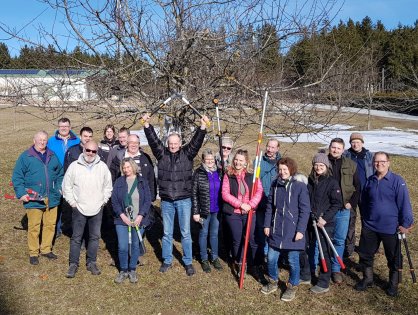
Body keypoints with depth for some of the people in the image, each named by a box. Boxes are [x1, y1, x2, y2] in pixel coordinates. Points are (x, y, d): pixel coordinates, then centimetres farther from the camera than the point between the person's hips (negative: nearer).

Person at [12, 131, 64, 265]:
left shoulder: (52, 156, 11)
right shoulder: (25, 157, -3)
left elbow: (60, 174, 20)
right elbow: (17, 177, -4)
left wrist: (60, 188, 10)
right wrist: (21, 193, -12)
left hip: (52, 198, 4)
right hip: (33, 199, -4)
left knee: (50, 225, 12)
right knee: (34, 227, 3)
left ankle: (46, 249, 27)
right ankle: (33, 253, 18)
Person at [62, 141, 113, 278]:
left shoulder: (103, 167, 0)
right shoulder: (74, 166, -5)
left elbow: (108, 186, 9)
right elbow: (66, 186, 1)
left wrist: (103, 201, 3)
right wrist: (72, 202, -2)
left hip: (97, 209, 2)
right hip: (79, 208, -2)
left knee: (95, 237, 10)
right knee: (76, 237, 5)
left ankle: (91, 263, 24)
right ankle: (73, 264, 17)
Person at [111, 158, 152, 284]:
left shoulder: (142, 181, 3)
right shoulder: (119, 182, 4)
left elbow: (148, 200, -1)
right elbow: (114, 200, 1)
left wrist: (140, 216, -11)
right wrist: (122, 215, -11)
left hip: (138, 220, 0)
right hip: (122, 220, 0)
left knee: (136, 245, 8)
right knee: (122, 247, -3)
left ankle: (132, 270, 26)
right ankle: (123, 270, 18)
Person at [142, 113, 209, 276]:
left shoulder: (187, 154, 0)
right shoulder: (162, 154, 2)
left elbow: (196, 141, -11)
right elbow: (153, 140, -5)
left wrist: (203, 126, -24)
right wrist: (147, 124, -16)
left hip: (184, 200, -1)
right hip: (166, 200, 2)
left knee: (185, 233, 8)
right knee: (167, 233, 14)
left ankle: (188, 262, 21)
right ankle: (167, 261, 29)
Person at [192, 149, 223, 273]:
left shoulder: (218, 172, 3)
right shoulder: (198, 173, -9)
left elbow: (222, 190, 8)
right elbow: (194, 193, -9)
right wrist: (195, 212, -12)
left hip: (217, 210, 4)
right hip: (204, 210, -3)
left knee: (214, 233, 15)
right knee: (204, 233, 10)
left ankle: (215, 257, 30)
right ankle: (204, 259, 25)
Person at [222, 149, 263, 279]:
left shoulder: (252, 176, 1)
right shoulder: (228, 175, -1)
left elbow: (259, 191, -6)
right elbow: (225, 194, -8)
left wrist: (251, 204, -20)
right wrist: (240, 204, -15)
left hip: (249, 213, 0)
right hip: (233, 213, 0)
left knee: (252, 240, 3)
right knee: (237, 241, 10)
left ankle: (254, 266, 20)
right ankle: (238, 264, 31)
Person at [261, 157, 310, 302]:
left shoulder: (300, 185, -10)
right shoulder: (275, 184, 4)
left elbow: (305, 210, -10)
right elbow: (270, 206, 10)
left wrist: (300, 230, -13)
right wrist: (267, 225, 7)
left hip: (292, 231, -4)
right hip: (275, 230, 4)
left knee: (293, 260, 8)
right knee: (271, 258, 10)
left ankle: (292, 287, 28)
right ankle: (273, 282, 33)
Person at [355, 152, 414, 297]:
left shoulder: (397, 181, -13)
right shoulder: (370, 181, 3)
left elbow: (404, 203, -12)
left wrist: (406, 223, -13)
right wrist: (364, 220, 16)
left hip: (390, 229, -4)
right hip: (370, 227, 4)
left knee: (393, 258, 12)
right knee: (365, 254, 13)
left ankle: (393, 284, 33)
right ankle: (367, 279, 34)